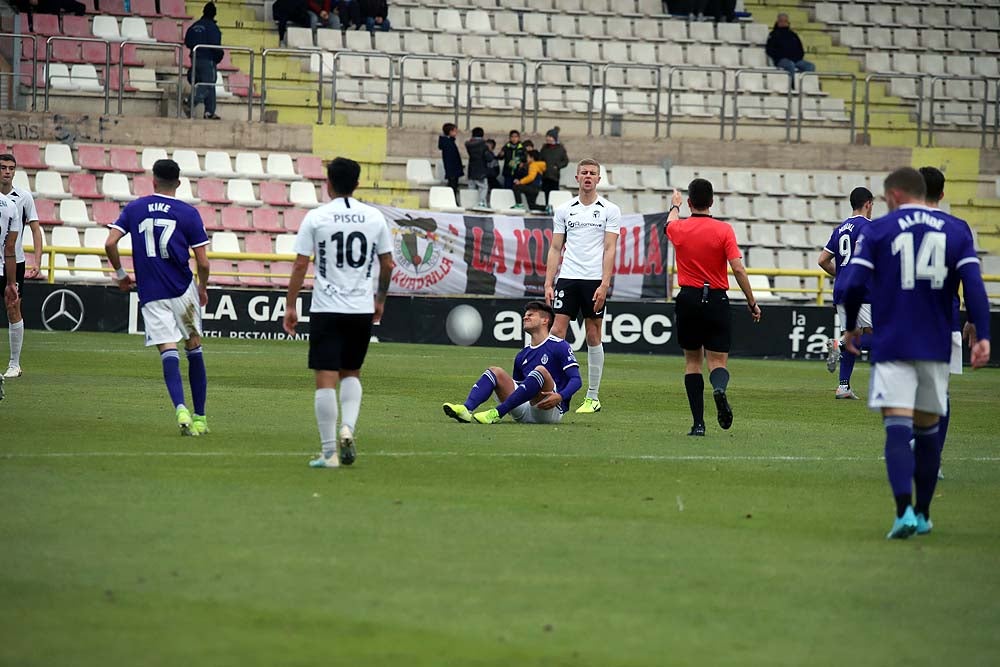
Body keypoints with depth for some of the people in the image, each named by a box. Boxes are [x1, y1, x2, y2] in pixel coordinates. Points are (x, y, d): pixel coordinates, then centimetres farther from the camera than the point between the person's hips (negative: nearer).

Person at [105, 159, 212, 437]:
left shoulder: (134, 209, 5)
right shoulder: (188, 213, -1)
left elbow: (110, 243, -4)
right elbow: (203, 262, -3)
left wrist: (121, 274, 12)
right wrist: (203, 289, 16)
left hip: (151, 295, 1)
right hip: (183, 290, -1)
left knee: (168, 351, -4)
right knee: (194, 348, 12)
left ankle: (180, 407, -27)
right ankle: (200, 417, 12)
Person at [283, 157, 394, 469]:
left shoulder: (316, 217, -5)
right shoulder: (374, 217, 3)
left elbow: (300, 265, -6)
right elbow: (387, 263, 9)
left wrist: (291, 306, 1)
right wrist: (381, 299, 23)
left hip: (327, 309, -3)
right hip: (362, 308, 3)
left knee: (326, 380, -1)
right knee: (351, 373, 20)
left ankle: (329, 452, -3)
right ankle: (348, 427, -4)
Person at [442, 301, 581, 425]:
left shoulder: (559, 346, 1)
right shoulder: (522, 356, 21)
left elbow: (575, 379, -7)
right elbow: (516, 385, 26)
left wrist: (560, 397, -24)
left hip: (550, 411, -6)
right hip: (524, 413, 6)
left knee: (541, 371, -31)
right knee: (495, 371, -4)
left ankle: (497, 413, -38)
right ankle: (466, 408, -31)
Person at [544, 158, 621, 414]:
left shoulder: (609, 210, 2)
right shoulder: (564, 210, 10)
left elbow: (609, 249, -3)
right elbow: (555, 249, 11)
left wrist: (604, 284, -12)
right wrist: (548, 283, 3)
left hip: (595, 280, -2)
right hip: (567, 277, 2)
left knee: (593, 336, 2)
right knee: (557, 331, -7)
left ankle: (593, 397, 8)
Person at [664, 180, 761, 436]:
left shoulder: (679, 229, 2)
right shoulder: (724, 230, -6)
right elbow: (738, 269, -11)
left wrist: (675, 206, 51)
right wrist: (751, 302, -2)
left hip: (688, 300, 1)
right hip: (717, 300, -1)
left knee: (692, 361, 11)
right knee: (718, 362, 3)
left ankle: (698, 422, 3)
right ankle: (719, 388, -34)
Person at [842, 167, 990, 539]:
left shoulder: (877, 231, 0)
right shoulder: (956, 231, 7)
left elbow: (854, 285, -6)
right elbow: (974, 285, -4)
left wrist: (851, 326, 11)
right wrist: (982, 336, -7)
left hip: (892, 345, -3)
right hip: (936, 347, 3)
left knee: (897, 427, -9)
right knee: (927, 429, 15)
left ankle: (904, 512, -26)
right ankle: (923, 515, 23)